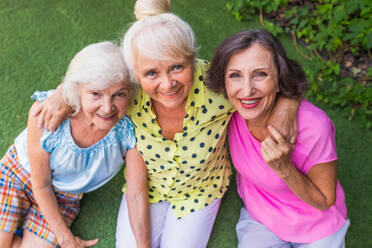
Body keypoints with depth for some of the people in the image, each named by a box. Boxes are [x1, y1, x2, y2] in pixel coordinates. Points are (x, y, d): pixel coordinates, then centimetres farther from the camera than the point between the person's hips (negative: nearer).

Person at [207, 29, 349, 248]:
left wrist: (285, 169, -35)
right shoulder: (232, 109, -22)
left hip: (315, 227, -2)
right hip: (260, 218, 3)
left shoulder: (313, 127, -33)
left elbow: (324, 202, -20)